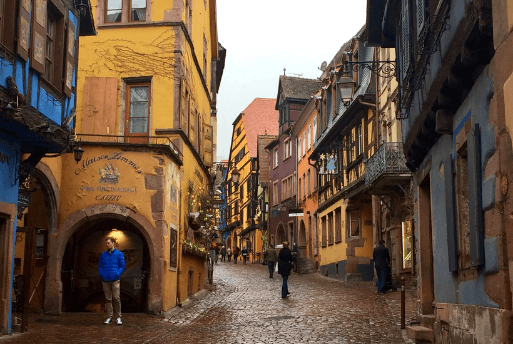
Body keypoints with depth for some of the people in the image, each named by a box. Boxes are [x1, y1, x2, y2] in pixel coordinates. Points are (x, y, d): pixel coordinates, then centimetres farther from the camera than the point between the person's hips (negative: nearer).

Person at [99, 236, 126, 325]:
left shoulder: (119, 254, 0)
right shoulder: (103, 254, 10)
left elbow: (122, 266, 1)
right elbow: (100, 266, 16)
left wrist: (117, 274, -11)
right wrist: (101, 274, 0)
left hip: (115, 280, -3)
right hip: (105, 280, 3)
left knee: (116, 298, -6)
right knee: (108, 299, 7)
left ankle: (118, 317, 5)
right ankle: (109, 317, 14)